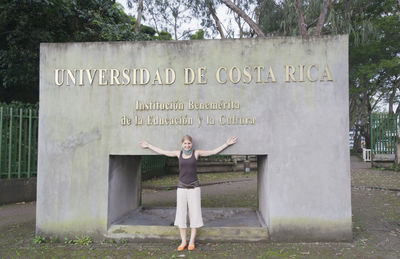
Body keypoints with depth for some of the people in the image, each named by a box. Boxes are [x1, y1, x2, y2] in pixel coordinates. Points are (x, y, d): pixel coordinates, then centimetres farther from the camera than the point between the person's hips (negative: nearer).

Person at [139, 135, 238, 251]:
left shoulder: (196, 153, -1)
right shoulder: (178, 153, 4)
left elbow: (214, 151, 1)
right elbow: (162, 152, 14)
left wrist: (227, 144, -4)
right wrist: (148, 145, 18)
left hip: (194, 188, -1)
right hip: (181, 188, 2)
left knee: (194, 215, 1)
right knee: (181, 215, 3)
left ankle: (192, 241, 13)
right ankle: (183, 241, 14)